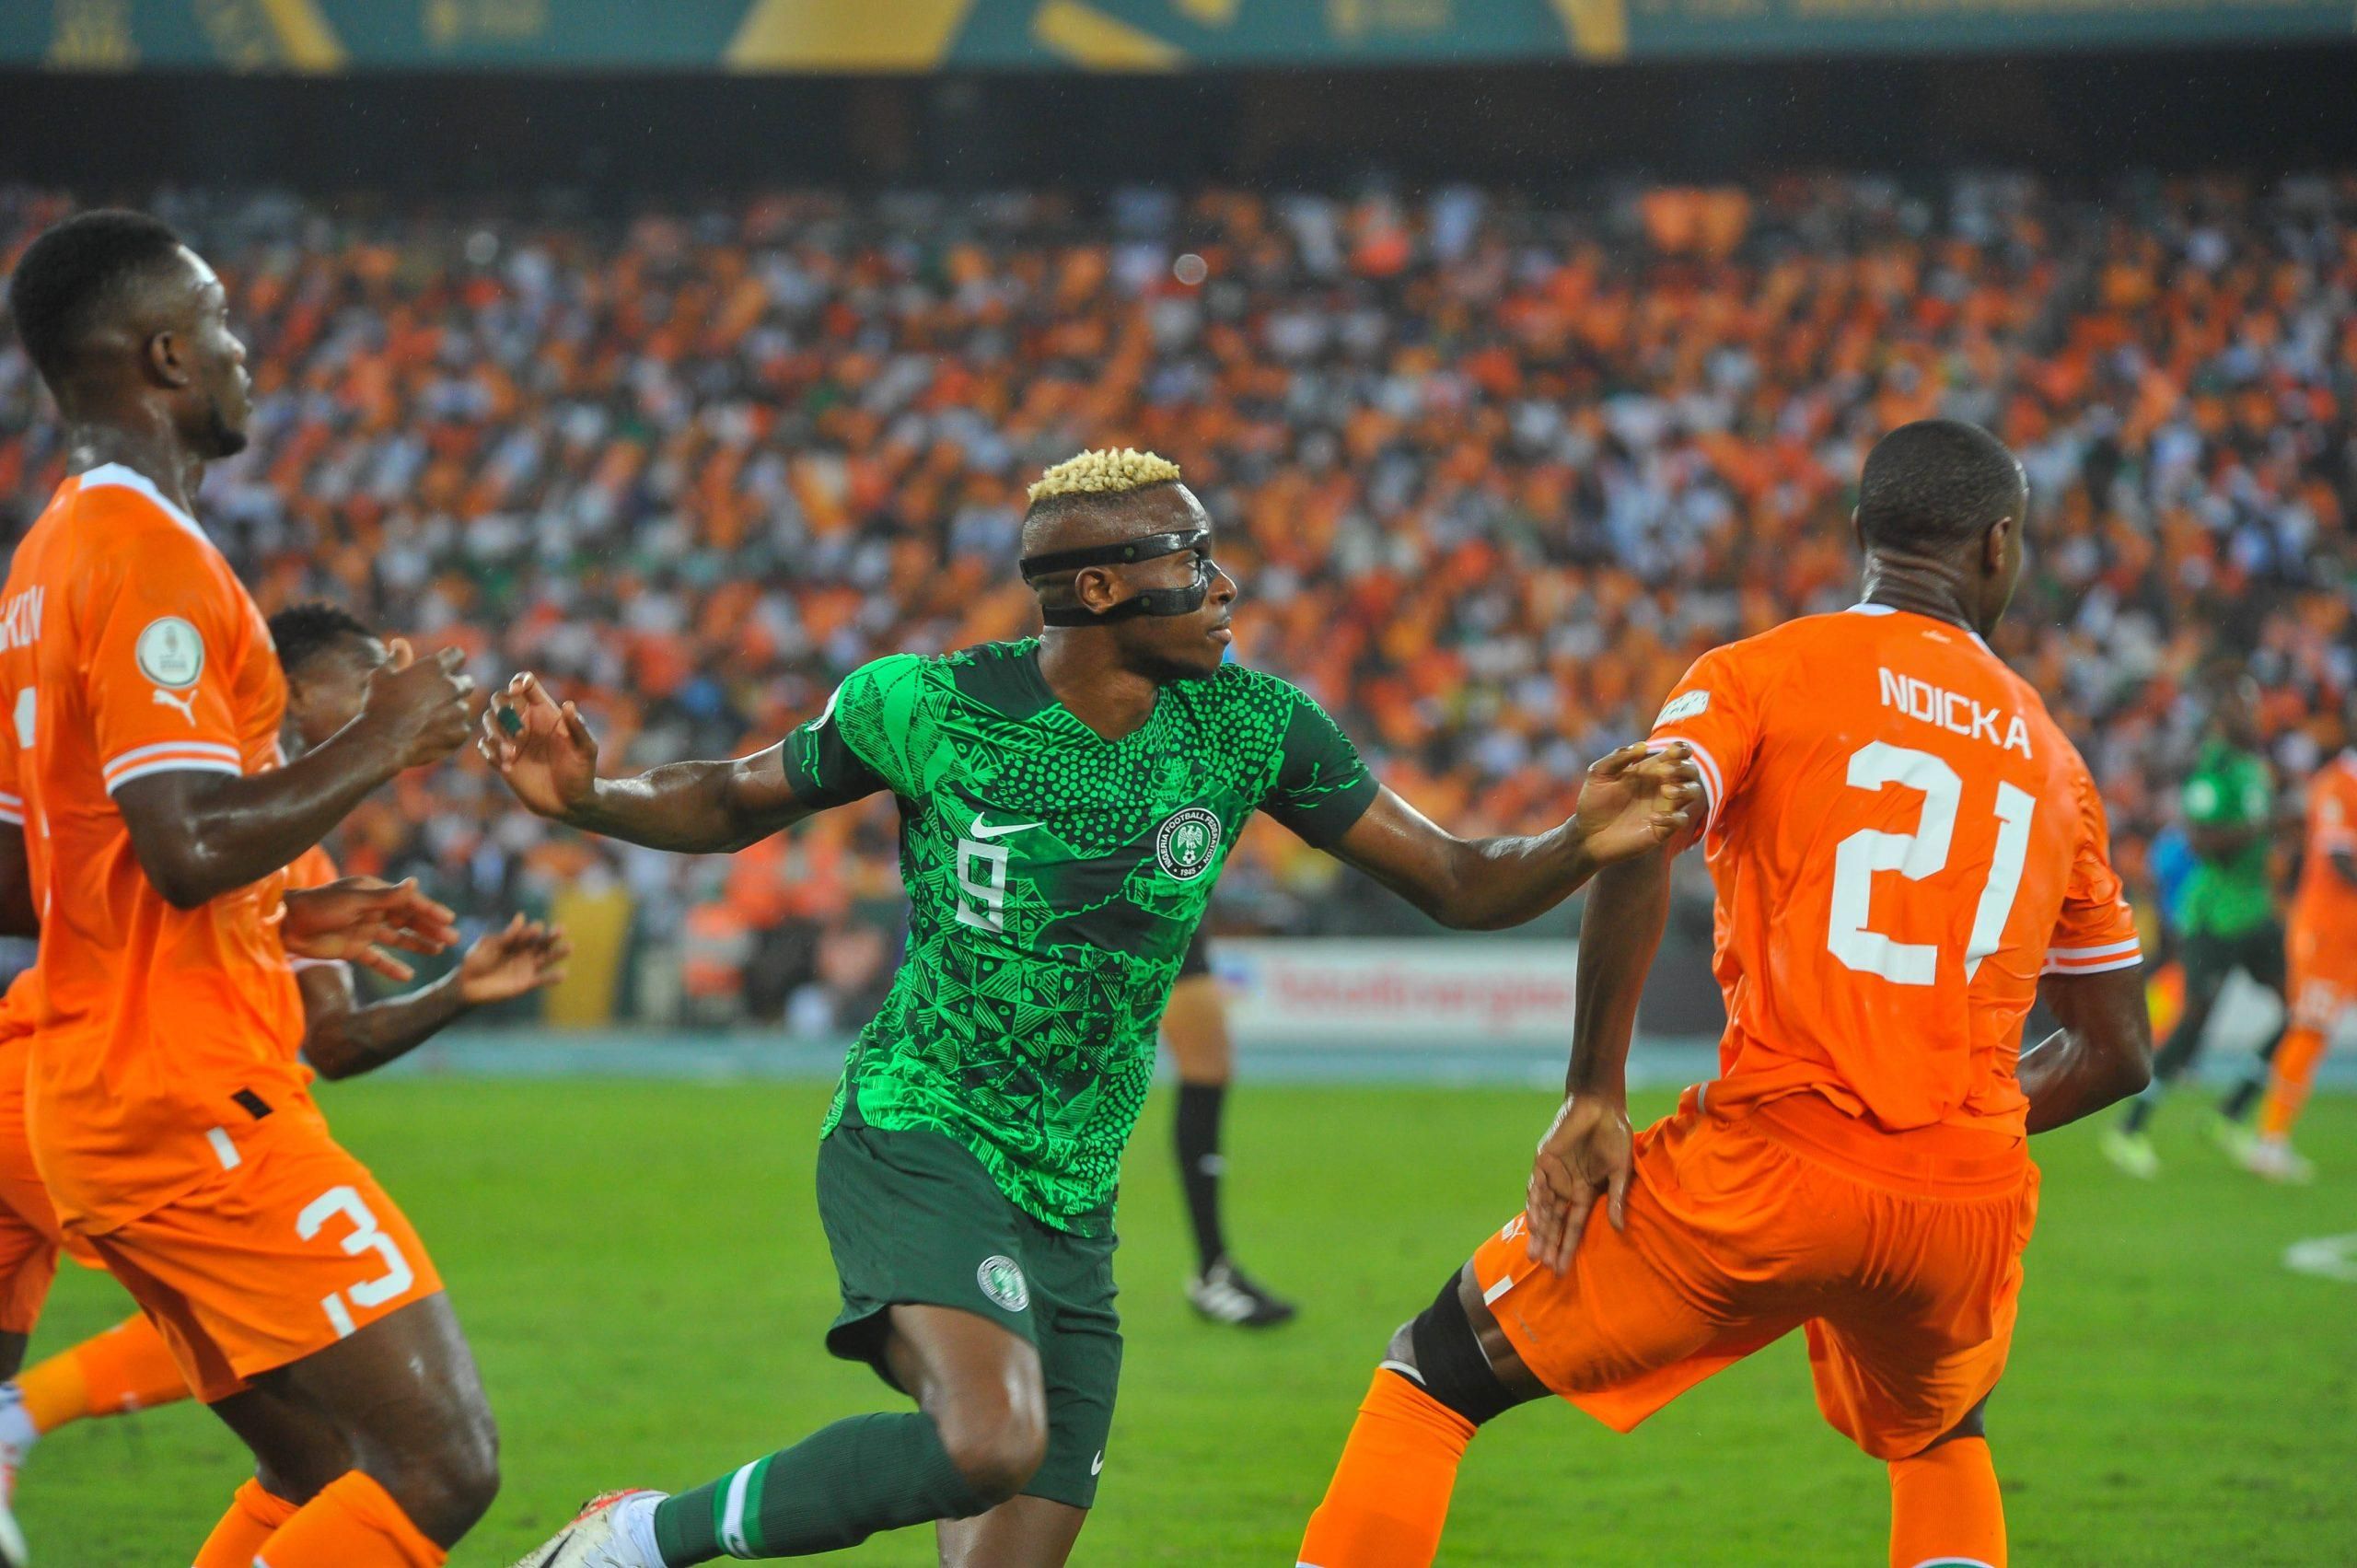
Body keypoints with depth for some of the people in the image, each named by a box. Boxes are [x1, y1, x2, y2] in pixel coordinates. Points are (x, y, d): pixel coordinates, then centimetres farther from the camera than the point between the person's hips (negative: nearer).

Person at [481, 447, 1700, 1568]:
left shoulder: (1253, 726, -1)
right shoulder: (923, 705, -9)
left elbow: (1459, 886, 3)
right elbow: (732, 805, 8)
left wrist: (1584, 845, -17)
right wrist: (581, 798, -10)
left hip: (1071, 1206, 5)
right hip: (916, 1141, -5)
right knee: (990, 1443, -31)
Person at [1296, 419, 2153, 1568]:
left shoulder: (1763, 673, 6)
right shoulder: (2049, 756, 17)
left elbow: (1636, 850, -14)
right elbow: (2117, 1050, 21)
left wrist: (1595, 1096, -9)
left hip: (1772, 1172, -4)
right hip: (1970, 1205, 4)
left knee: (1434, 1377, 9)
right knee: (1939, 1443, 35)